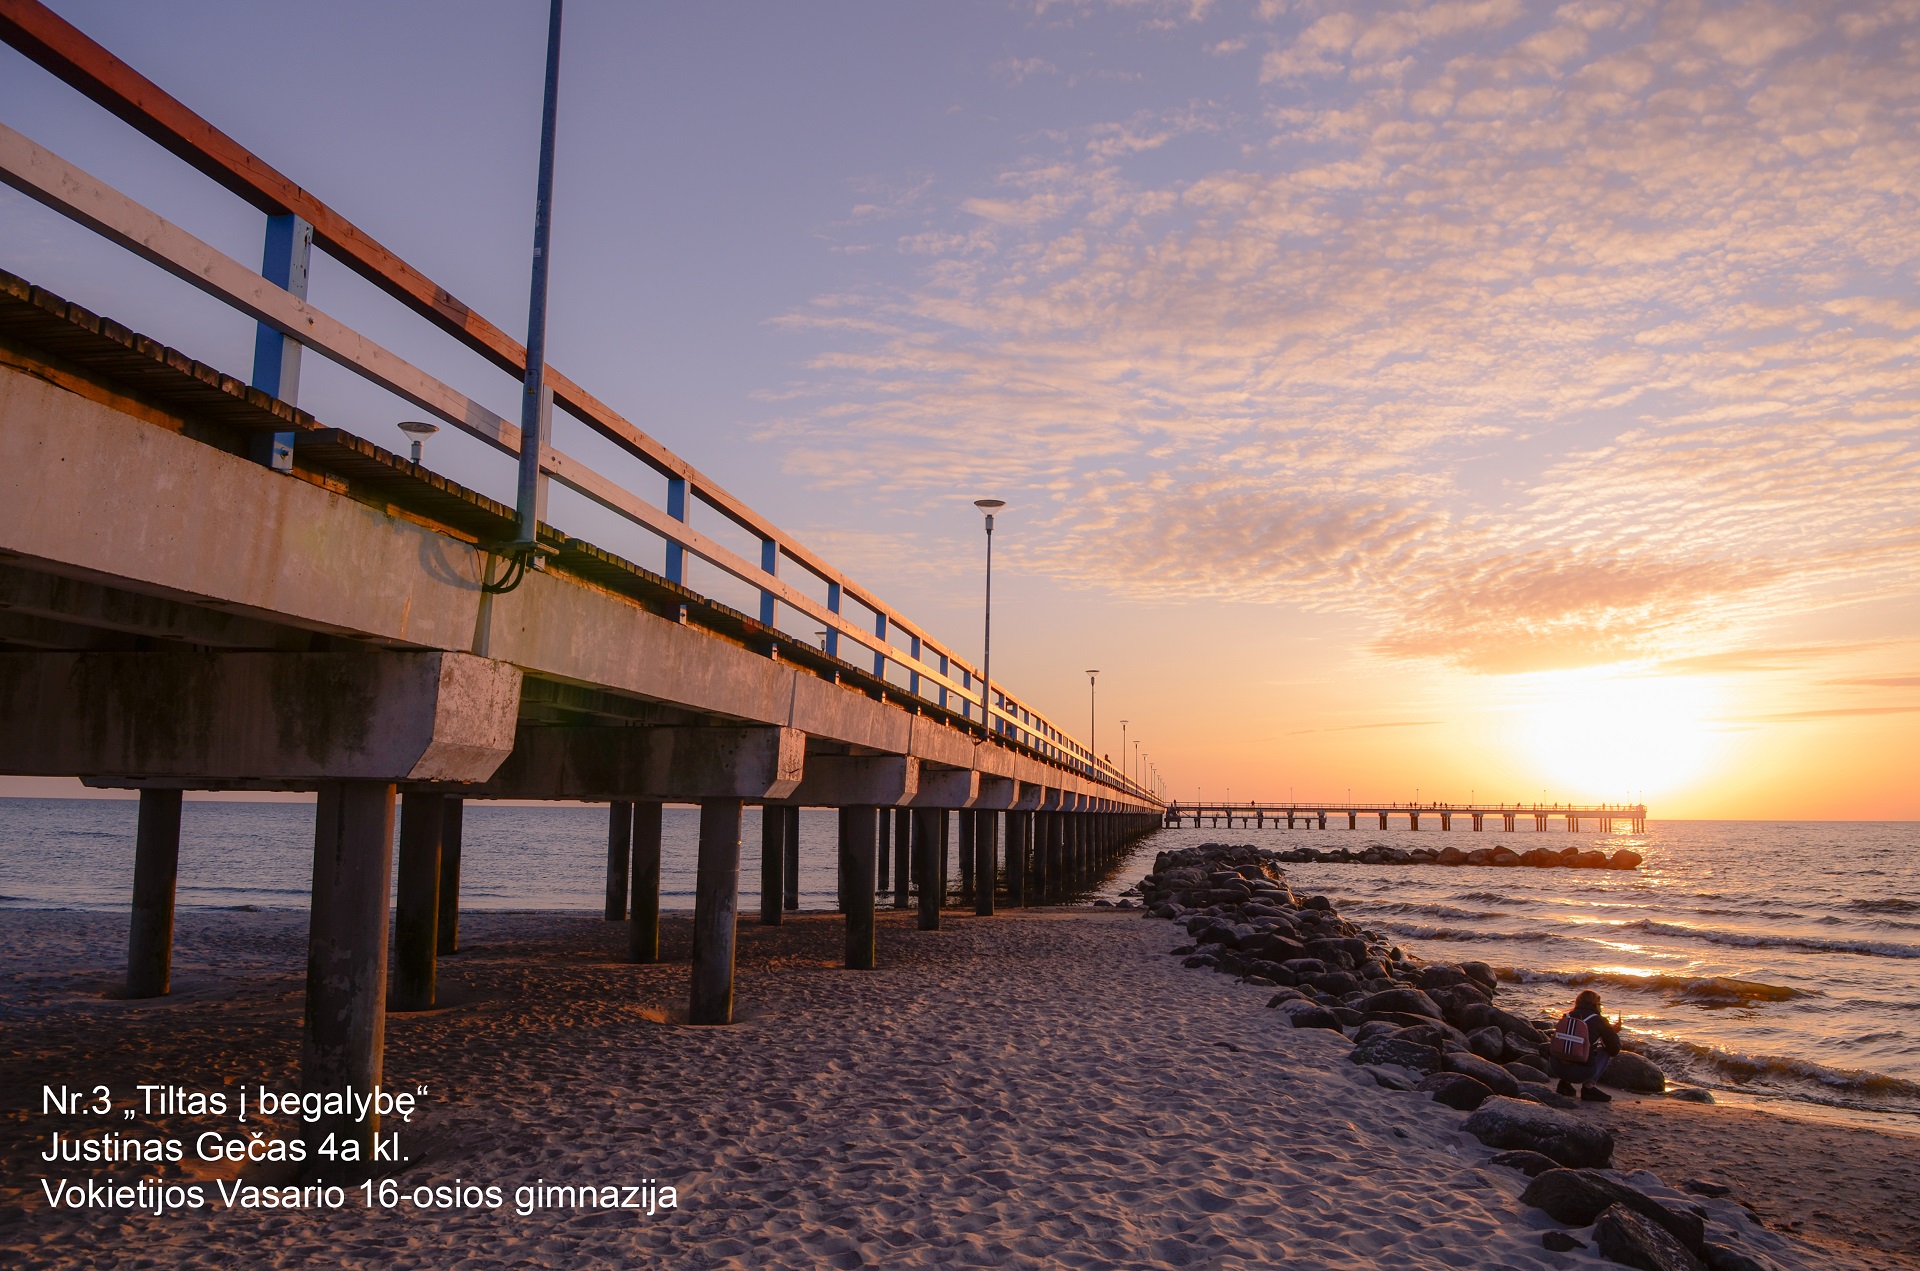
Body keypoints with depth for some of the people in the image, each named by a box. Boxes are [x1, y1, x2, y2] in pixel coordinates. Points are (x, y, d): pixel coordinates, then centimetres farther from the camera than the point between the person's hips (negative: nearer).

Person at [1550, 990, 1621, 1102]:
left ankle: (1565, 1083, 18)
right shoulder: (1598, 1021, 0)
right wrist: (1613, 1033, 29)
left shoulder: (1566, 1017, 12)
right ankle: (1589, 1086, 8)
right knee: (1605, 1051, 21)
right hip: (1582, 1073, -4)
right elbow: (1614, 1050, 8)